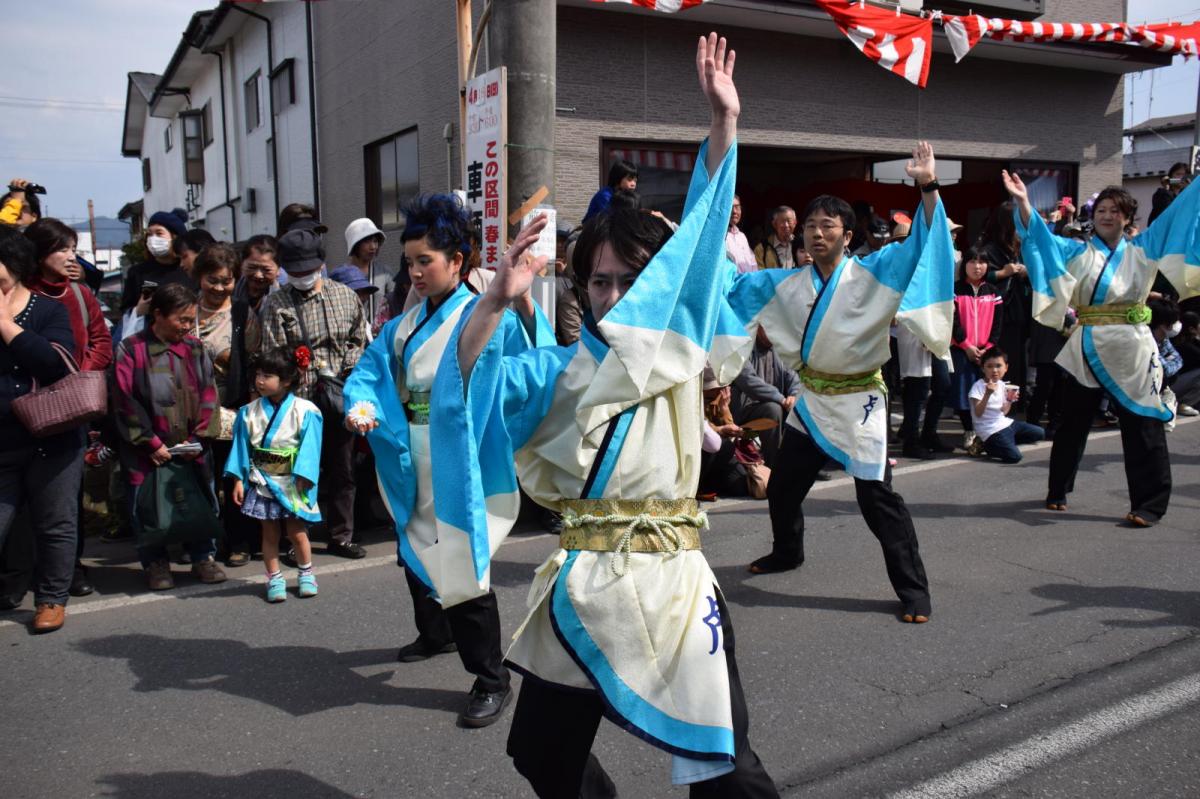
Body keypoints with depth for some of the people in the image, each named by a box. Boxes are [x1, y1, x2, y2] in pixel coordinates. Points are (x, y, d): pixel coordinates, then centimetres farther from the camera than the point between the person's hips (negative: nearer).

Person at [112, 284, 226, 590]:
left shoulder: (195, 348, 5)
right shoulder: (131, 349, -6)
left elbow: (208, 396, 4)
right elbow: (125, 402, -9)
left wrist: (197, 437, -5)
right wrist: (151, 443, -10)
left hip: (192, 448, 3)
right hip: (148, 451, -3)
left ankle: (204, 557, 21)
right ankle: (155, 564, 20)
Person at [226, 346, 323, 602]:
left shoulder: (304, 411, -10)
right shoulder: (249, 411, 0)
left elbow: (309, 449, -11)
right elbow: (242, 448, 2)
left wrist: (302, 480, -17)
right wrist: (238, 480, -2)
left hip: (292, 484, -2)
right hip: (262, 482, 3)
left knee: (296, 532, 5)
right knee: (269, 533, 9)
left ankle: (306, 574, 25)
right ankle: (274, 579, 20)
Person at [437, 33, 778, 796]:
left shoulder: (681, 346, 2)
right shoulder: (560, 371, 2)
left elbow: (703, 237, -2)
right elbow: (467, 379, -11)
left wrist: (725, 121, -7)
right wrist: (498, 299, -27)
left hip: (670, 585, -2)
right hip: (578, 589, 2)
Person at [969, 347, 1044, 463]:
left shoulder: (1002, 385, 9)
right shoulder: (978, 386, -13)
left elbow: (1003, 412, 15)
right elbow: (978, 413, -22)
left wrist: (1010, 401, -4)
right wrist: (987, 394, -32)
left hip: (1005, 423, 8)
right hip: (991, 430, -8)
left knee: (1040, 433, 10)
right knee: (1014, 456, -24)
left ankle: (1002, 443, 10)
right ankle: (989, 446, 2)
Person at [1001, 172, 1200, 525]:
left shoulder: (1143, 249, 11)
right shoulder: (1078, 252, 8)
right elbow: (1041, 237, -5)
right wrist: (1023, 203, -20)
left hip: (1132, 347, 0)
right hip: (1087, 348, 0)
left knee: (1142, 426, 0)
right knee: (1073, 423, 10)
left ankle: (1148, 503, 6)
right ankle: (1058, 490, 26)